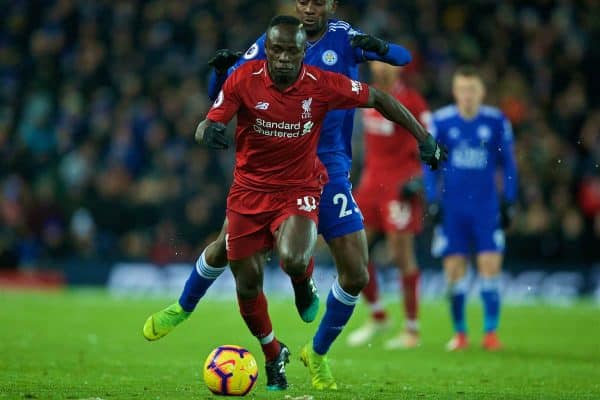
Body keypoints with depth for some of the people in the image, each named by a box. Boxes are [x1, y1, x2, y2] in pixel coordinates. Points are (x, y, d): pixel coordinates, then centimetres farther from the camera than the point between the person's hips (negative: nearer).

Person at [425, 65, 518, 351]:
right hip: (452, 208, 0)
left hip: (487, 207, 0)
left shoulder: (496, 122, 0)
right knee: (454, 269, 0)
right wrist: (432, 201, 0)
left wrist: (509, 203, 4)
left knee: (490, 266, -8)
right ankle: (459, 333, 11)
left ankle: (491, 331, 0)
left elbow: (508, 164, 8)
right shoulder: (440, 121, 0)